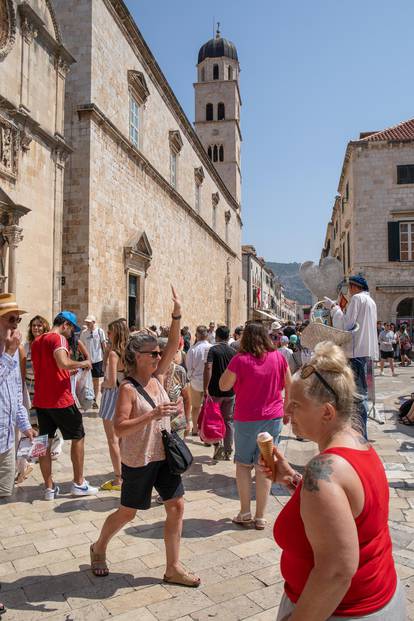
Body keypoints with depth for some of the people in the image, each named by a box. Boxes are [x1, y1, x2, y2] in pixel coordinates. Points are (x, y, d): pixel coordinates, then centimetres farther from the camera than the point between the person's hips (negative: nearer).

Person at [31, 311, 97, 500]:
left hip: (41, 400, 7)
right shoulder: (58, 338, -13)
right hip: (60, 400, -7)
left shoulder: (36, 341, 13)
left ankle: (49, 488, 18)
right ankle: (78, 484, 16)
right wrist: (83, 363, -14)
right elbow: (63, 363, -30)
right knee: (78, 437, 9)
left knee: (44, 442, 12)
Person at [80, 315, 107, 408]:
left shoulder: (100, 331, -4)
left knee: (96, 380, 7)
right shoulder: (84, 332, 2)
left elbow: (104, 344, -1)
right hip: (87, 360, 2)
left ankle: (94, 400, 17)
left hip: (98, 359, -2)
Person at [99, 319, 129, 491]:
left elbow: (112, 382, -23)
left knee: (113, 440, 3)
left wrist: (103, 384, -4)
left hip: (112, 395, -7)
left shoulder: (113, 353, -18)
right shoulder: (126, 352, 3)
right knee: (121, 438, 19)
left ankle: (118, 480, 10)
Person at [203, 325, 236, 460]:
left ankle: (219, 444, -6)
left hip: (215, 391, -4)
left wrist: (206, 389, -20)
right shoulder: (234, 352, 4)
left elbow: (208, 368, -21)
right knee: (228, 421, 12)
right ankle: (228, 452, 15)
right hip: (230, 392, 4)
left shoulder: (213, 349, -8)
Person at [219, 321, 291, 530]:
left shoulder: (240, 360, -14)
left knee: (243, 463, 15)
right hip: (273, 418, 3)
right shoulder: (278, 358, -4)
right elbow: (289, 386, 5)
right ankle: (260, 517, 15)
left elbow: (223, 385, -4)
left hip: (246, 419, -2)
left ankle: (245, 512, 15)